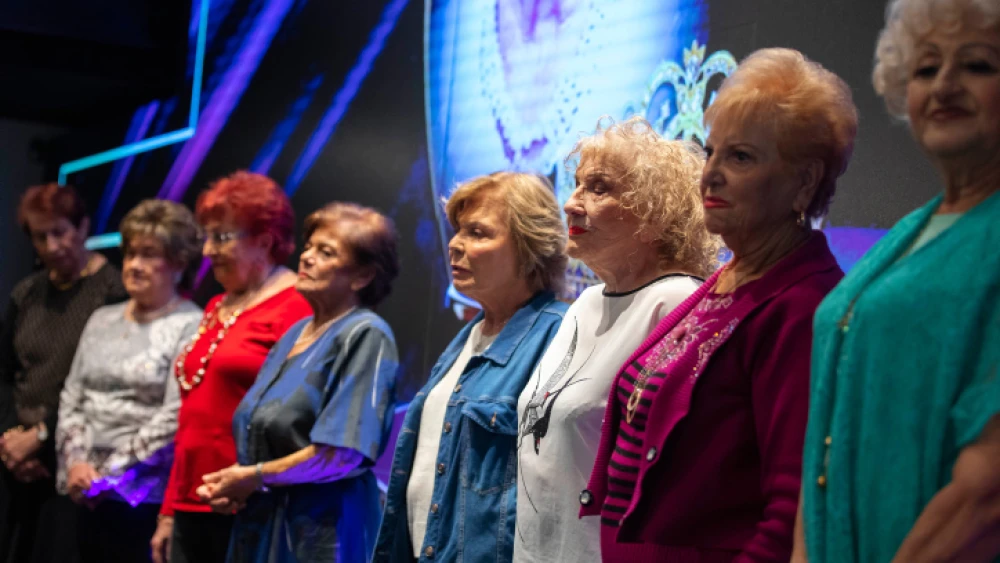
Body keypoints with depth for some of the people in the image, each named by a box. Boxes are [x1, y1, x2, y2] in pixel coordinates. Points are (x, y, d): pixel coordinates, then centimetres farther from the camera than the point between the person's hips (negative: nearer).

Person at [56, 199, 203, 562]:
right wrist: (75, 461, -4)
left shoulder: (190, 327, -8)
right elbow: (71, 397, 12)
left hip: (146, 497, -6)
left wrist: (109, 476, -13)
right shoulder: (102, 319, 14)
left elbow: (173, 418, -14)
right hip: (88, 496, 6)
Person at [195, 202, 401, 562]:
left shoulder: (366, 335, -11)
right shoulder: (297, 333, 15)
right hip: (262, 525, 8)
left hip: (322, 531, -8)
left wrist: (255, 476, -10)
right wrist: (229, 487, 0)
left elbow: (342, 454, -20)